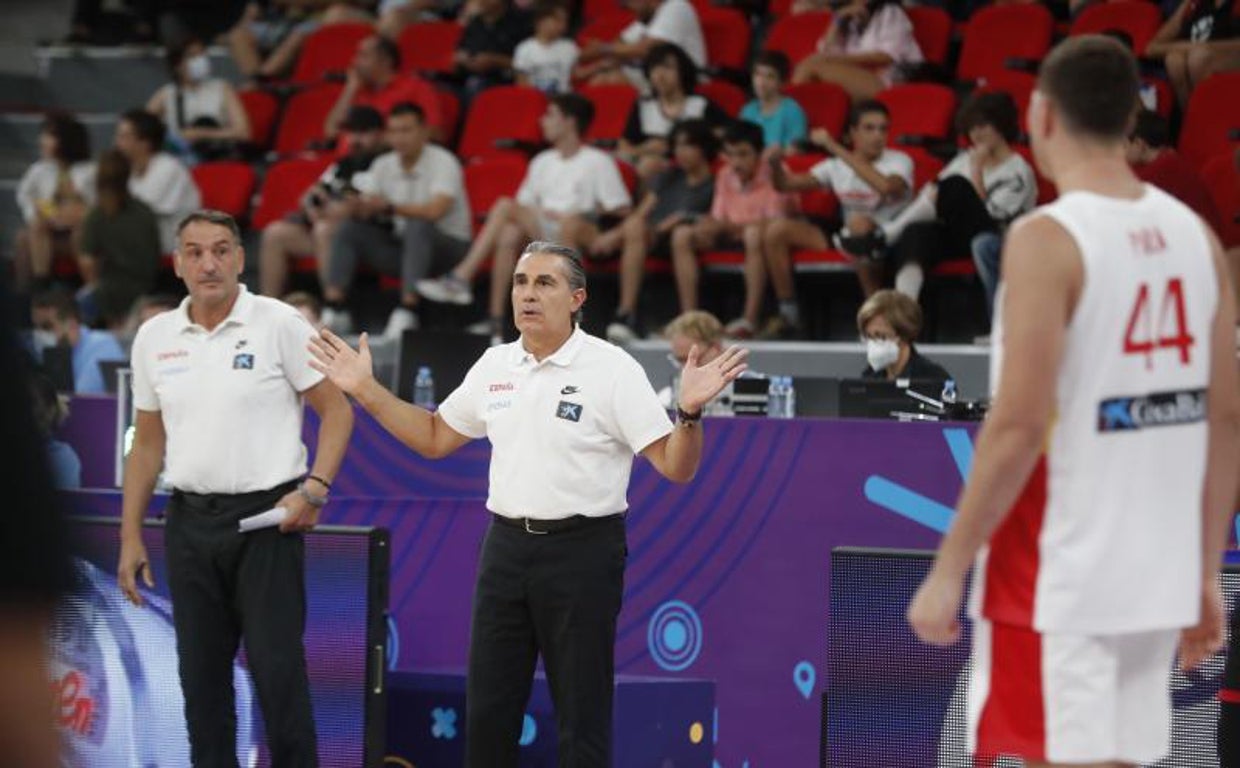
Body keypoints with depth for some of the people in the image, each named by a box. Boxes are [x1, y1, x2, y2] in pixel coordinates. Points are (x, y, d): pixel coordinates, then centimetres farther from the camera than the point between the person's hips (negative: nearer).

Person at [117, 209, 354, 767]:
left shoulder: (280, 325, -6)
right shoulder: (154, 338, 7)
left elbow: (336, 410, -3)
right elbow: (148, 442, 14)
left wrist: (315, 489, -16)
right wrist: (130, 537, 10)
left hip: (266, 517, -4)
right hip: (190, 522, 4)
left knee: (277, 669, -5)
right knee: (201, 674, 8)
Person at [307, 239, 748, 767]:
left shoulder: (612, 369, -9)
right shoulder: (495, 366, 8)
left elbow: (676, 467, -12)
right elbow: (434, 438, 20)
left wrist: (689, 412, -31)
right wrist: (367, 391, 12)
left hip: (581, 551, -5)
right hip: (507, 546, 5)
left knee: (582, 721, -1)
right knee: (487, 709, 7)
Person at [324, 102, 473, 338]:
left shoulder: (443, 162, -13)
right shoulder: (383, 165, 5)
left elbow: (435, 211, -28)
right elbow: (365, 209, -1)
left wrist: (390, 208, -38)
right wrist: (358, 207, -26)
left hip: (448, 246, -6)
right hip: (402, 245, 6)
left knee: (417, 226, -37)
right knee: (350, 227, -12)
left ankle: (407, 310, -45)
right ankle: (333, 308, -20)